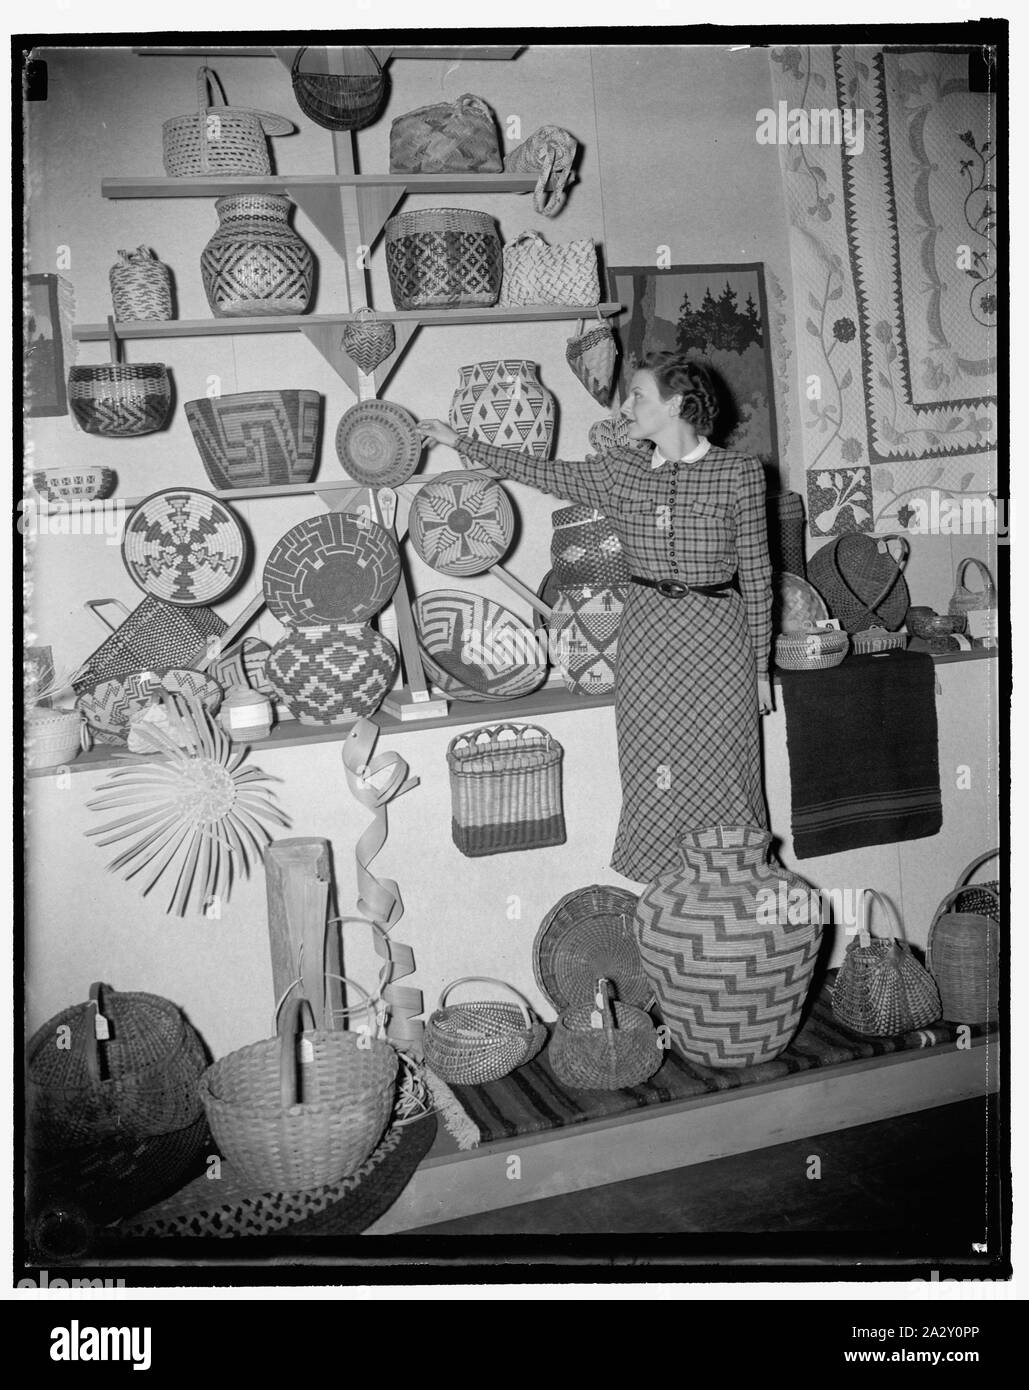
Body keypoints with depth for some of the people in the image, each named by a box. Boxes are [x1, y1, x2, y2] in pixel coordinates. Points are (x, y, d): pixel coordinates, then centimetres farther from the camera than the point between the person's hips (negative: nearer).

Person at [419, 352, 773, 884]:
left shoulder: (739, 473, -5)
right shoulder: (617, 471, 5)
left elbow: (756, 576, -2)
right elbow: (543, 473, 14)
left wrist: (760, 666, 0)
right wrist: (458, 441, 16)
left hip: (718, 639, -3)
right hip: (645, 638, 3)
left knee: (720, 779, 2)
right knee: (656, 783, 5)